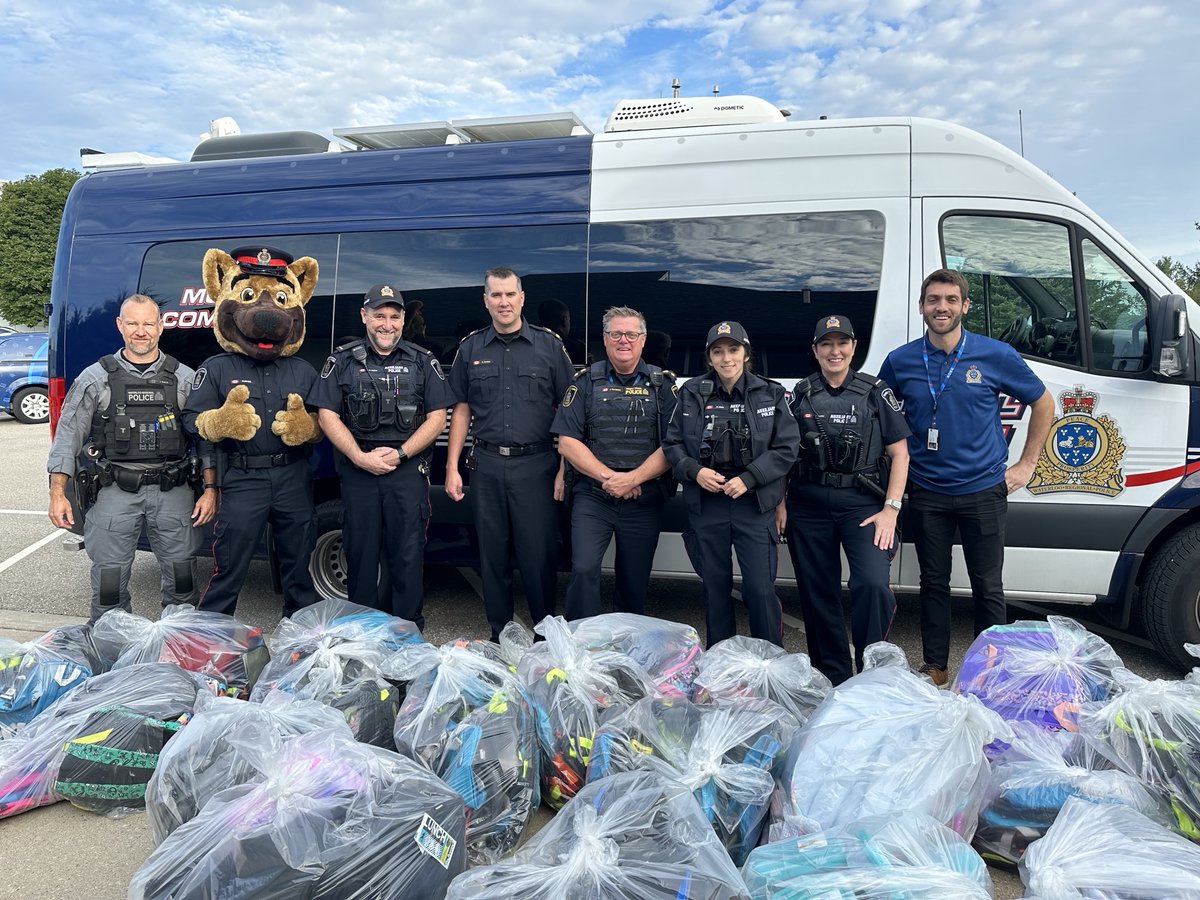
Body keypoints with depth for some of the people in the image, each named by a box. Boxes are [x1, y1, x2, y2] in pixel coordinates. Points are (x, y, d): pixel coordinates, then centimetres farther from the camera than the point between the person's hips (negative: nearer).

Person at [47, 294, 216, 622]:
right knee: (109, 579, 5)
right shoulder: (95, 378, 4)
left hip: (172, 492, 1)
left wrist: (210, 489, 0)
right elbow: (67, 436, 4)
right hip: (115, 493, 0)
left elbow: (205, 436, 7)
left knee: (180, 576, 8)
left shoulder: (184, 378, 6)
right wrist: (57, 494, -2)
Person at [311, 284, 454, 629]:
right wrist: (360, 457, -10)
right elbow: (327, 416, 2)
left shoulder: (423, 362, 7)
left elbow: (437, 417, 2)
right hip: (357, 470, 1)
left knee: (408, 555, 1)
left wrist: (399, 454, -9)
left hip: (408, 471, -1)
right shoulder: (343, 361, 7)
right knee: (360, 553, 8)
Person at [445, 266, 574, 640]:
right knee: (493, 555, 9)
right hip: (487, 466, 3)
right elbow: (461, 410, 13)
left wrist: (564, 469, -4)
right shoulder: (471, 348, 10)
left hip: (536, 465, -3)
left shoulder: (549, 345, 3)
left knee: (539, 556, -1)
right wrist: (452, 467, 6)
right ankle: (499, 634, 22)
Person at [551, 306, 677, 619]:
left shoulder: (662, 384, 5)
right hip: (592, 497, -1)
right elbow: (567, 442, -2)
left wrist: (633, 479, -14)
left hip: (644, 501, 1)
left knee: (634, 583, 9)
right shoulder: (587, 381, 5)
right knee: (583, 570, -15)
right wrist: (607, 476, -12)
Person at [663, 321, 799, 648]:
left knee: (761, 589, -4)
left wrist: (748, 478, -13)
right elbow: (671, 443, 8)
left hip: (754, 504, -2)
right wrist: (694, 471, -11)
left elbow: (786, 448, -2)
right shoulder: (692, 394, 4)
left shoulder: (770, 394, 2)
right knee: (714, 587, 11)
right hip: (706, 504, 2)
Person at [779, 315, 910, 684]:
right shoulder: (801, 394, 8)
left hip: (863, 504, -2)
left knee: (872, 583, -19)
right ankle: (831, 677, 24)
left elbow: (899, 453, 1)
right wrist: (781, 502, 4)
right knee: (817, 593, 7)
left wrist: (891, 509, -7)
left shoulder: (875, 393, 2)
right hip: (808, 507, 3)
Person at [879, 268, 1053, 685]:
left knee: (988, 587, 7)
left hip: (983, 490, -1)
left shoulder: (996, 355, -5)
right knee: (934, 584, 11)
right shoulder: (900, 361, -1)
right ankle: (935, 668, 24)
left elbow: (1043, 403, 7)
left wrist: (1026, 464, 5)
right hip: (926, 492, 1)